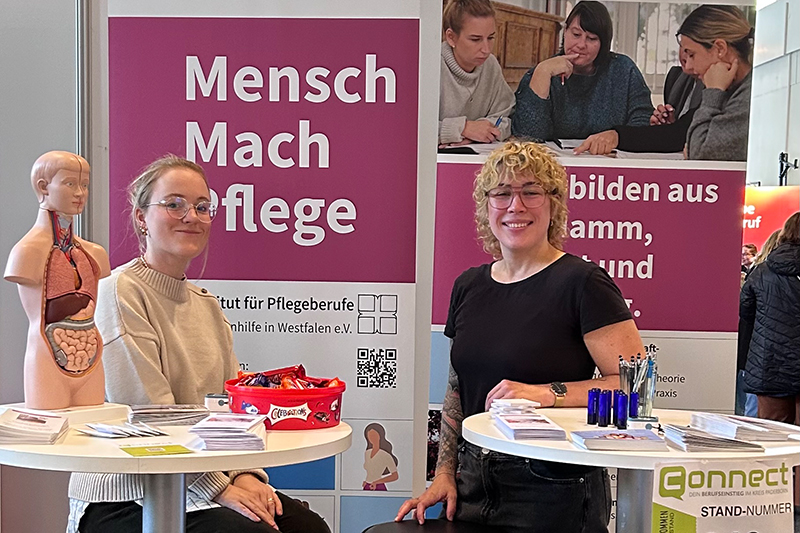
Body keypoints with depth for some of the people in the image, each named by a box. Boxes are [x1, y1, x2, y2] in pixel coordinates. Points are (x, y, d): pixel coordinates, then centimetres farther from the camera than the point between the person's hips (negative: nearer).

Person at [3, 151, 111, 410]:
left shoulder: (93, 253, 11)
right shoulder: (28, 251, -7)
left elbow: (91, 314, 12)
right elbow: (41, 318, -9)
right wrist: (82, 302, -6)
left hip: (91, 362, 6)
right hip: (50, 362, -5)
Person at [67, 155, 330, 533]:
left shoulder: (206, 303, 13)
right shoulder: (120, 292, -11)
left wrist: (244, 473, -7)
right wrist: (218, 486, -20)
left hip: (197, 483, 7)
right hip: (125, 498, -6)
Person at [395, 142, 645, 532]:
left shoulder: (582, 284, -12)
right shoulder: (469, 286, 6)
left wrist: (547, 393, -25)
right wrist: (445, 473, 6)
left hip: (555, 492, -5)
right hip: (473, 485, 6)